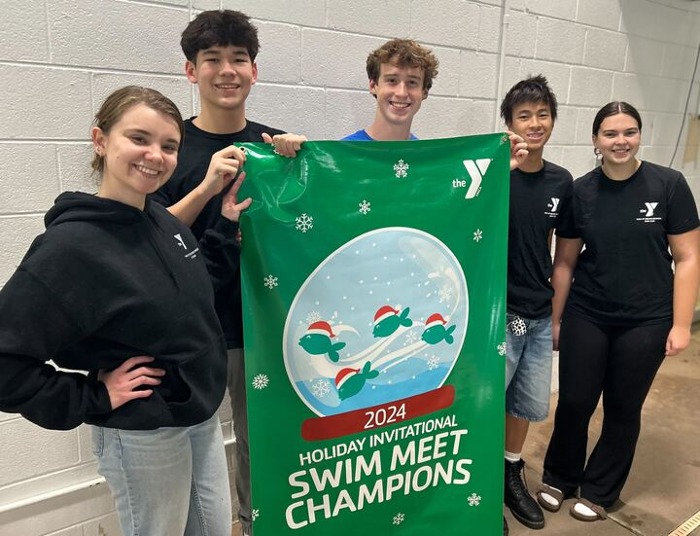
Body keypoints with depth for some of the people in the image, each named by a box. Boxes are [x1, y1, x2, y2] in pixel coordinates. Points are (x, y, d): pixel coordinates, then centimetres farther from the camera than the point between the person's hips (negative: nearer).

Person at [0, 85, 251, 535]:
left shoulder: (164, 221, 0)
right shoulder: (72, 243, -22)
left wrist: (227, 227, 2)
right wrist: (93, 399, -17)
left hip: (203, 418, 7)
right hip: (141, 436, -7)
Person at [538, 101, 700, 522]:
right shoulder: (581, 191, -2)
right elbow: (565, 262, 3)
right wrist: (555, 319, 5)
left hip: (646, 321, -1)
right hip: (585, 317, 1)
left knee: (623, 409, 13)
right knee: (574, 403, 7)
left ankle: (600, 491, 34)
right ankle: (559, 478, 33)